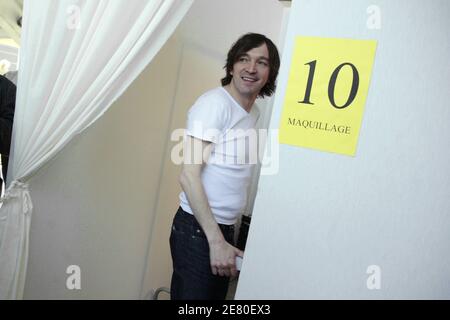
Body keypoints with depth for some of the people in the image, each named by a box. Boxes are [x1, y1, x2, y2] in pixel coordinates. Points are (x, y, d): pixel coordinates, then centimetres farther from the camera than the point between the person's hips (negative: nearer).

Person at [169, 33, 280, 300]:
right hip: (198, 230, -7)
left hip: (227, 228, 7)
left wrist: (225, 236, 9)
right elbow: (189, 176, -18)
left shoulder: (255, 113, 10)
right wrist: (216, 240, -19)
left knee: (216, 296, 16)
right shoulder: (214, 103, -14)